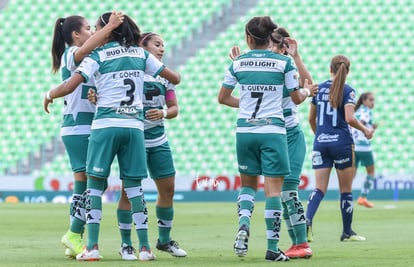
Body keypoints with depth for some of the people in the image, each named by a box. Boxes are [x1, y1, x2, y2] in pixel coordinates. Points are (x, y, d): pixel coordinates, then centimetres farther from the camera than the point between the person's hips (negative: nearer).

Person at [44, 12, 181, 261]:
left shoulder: (98, 56, -1)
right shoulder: (141, 54, 10)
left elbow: (69, 86, -11)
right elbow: (175, 78, 12)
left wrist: (49, 95, 8)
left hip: (105, 124, -3)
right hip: (135, 126, 3)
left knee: (95, 183, 4)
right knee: (134, 185, 7)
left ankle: (92, 247, -2)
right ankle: (145, 247, 3)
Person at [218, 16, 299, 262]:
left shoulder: (238, 63, 2)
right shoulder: (284, 62, -5)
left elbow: (223, 97, 10)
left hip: (245, 131, 2)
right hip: (273, 131, -2)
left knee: (248, 183, 18)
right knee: (273, 188, 0)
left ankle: (243, 223, -9)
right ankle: (272, 247, -2)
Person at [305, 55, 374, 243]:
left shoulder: (319, 88, 7)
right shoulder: (347, 91, -6)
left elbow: (311, 118, 14)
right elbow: (349, 118, -17)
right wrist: (365, 130, -1)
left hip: (320, 143, 4)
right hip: (341, 142, -4)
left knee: (319, 188, 1)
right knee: (346, 190, 8)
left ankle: (307, 220, -23)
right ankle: (347, 232, 14)